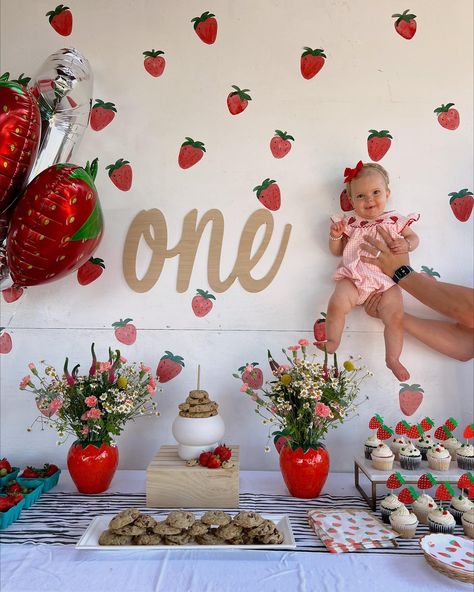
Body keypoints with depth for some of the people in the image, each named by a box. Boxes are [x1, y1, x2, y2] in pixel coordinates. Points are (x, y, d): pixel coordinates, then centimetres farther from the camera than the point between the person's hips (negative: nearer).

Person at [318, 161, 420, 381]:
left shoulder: (395, 221, 11)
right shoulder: (351, 224, 10)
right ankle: (332, 342, 0)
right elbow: (337, 251, 14)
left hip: (386, 281, 1)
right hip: (353, 278, 0)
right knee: (336, 305, -24)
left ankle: (393, 359, 5)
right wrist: (335, 236, -7)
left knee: (396, 317, -14)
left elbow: (413, 237, 18)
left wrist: (406, 244, -6)